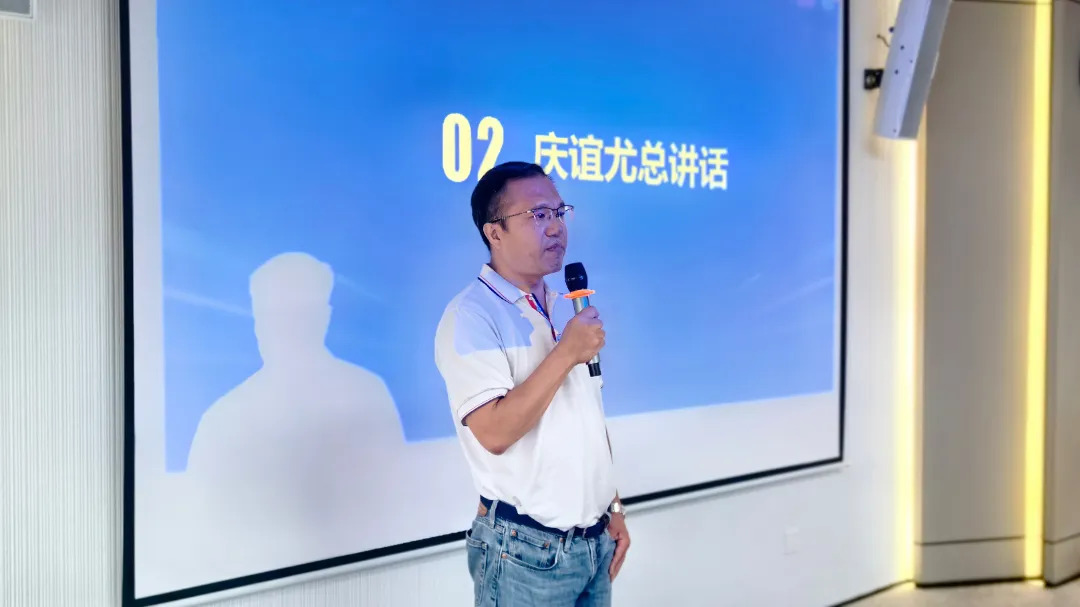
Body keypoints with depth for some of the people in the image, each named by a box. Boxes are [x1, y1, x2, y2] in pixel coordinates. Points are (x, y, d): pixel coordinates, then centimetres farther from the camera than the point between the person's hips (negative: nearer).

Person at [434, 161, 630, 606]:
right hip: (527, 548, -7)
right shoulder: (471, 316, -14)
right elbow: (495, 432, -24)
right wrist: (566, 354, -23)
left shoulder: (566, 309, 11)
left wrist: (613, 508, 13)